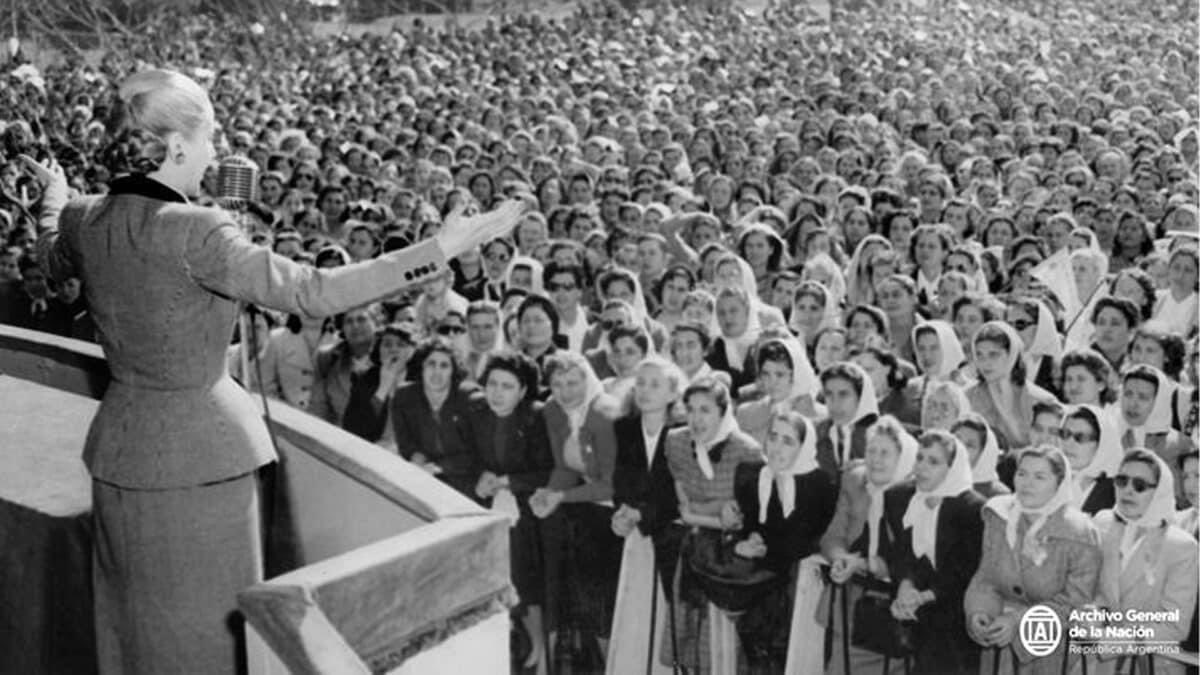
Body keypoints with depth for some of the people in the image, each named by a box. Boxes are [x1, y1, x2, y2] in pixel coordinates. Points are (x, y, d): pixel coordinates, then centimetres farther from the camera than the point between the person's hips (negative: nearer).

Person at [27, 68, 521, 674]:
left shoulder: (83, 222, -3)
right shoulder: (193, 233, -25)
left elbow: (52, 260, 21)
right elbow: (312, 293, -30)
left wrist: (54, 200, 43)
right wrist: (441, 249, -29)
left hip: (122, 447, 7)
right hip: (200, 451, -7)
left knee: (135, 619, 23)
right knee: (204, 625, 11)